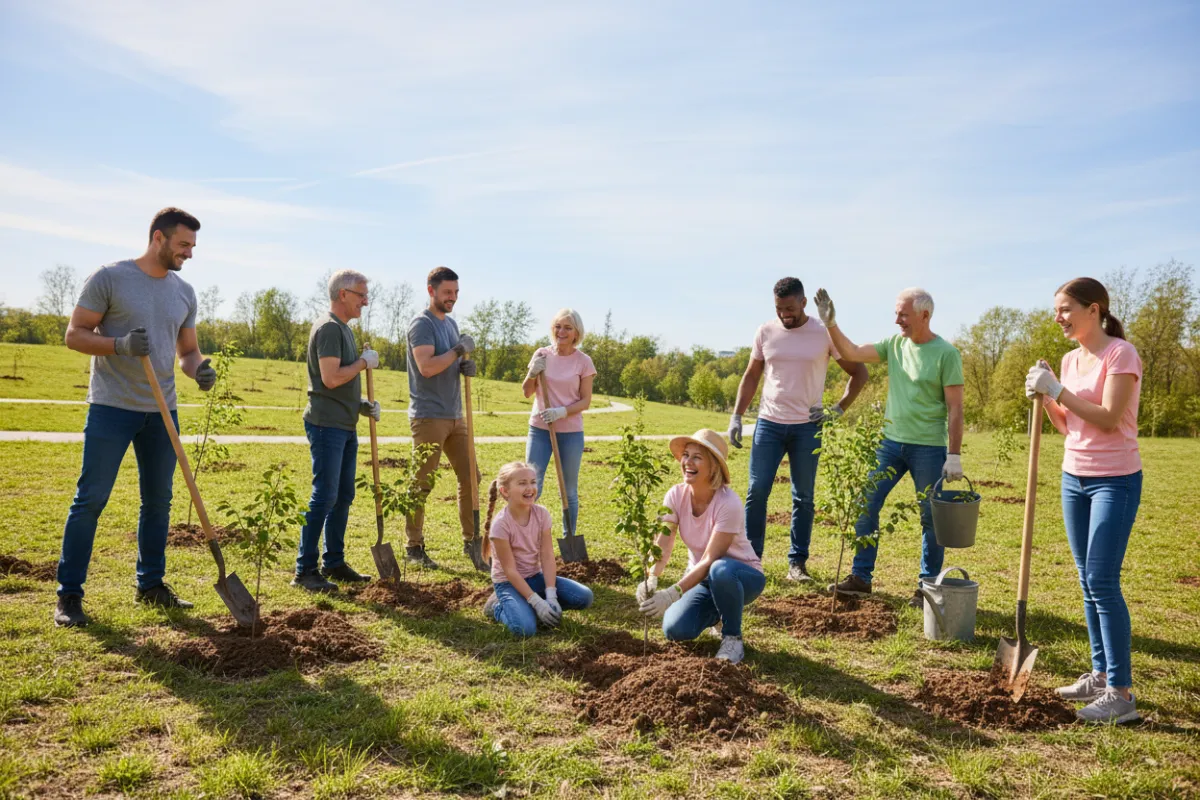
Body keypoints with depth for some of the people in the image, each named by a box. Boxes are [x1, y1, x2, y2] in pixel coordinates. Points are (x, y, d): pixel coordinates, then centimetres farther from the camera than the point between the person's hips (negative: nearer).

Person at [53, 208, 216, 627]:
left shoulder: (184, 293, 10)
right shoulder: (109, 278, -5)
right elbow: (75, 334, -5)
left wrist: (200, 369, -7)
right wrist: (120, 345, -22)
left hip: (162, 411, 6)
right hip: (112, 407, -5)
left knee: (158, 502, 10)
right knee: (90, 499, -2)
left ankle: (151, 585, 23)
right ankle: (69, 595, 7)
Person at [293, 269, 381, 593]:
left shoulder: (344, 328, 19)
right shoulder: (329, 327, -12)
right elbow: (330, 378, -22)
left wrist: (362, 405, 12)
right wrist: (365, 362, -10)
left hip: (345, 425, 10)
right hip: (327, 424, -10)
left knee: (343, 497, 13)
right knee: (324, 496, -8)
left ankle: (334, 563, 21)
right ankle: (305, 569, -1)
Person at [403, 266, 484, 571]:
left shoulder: (451, 323, 16)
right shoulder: (422, 324, -10)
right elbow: (426, 367, -23)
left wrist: (466, 366, 1)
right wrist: (459, 349, -16)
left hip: (455, 416, 8)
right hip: (429, 417, -8)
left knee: (469, 477, 7)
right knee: (422, 484, 0)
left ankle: (470, 541, 17)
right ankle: (414, 546, 12)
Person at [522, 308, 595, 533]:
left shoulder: (583, 361, -3)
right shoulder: (542, 355, 2)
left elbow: (585, 401, -4)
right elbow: (527, 392, 6)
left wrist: (562, 411, -20)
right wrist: (532, 373, -13)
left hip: (571, 432, -1)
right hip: (539, 429, 1)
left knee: (569, 492, 7)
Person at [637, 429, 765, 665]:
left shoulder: (728, 503, -28)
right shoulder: (676, 495, -13)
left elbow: (710, 560, -31)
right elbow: (663, 546, -21)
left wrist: (673, 593, -41)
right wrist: (651, 579, -41)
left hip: (742, 577, -4)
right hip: (702, 577, 4)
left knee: (720, 570, -40)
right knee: (674, 629, -21)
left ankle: (732, 637, -12)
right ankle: (716, 612, 14)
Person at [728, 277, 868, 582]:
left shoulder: (825, 333, -2)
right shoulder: (765, 332, 3)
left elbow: (859, 372, 5)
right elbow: (751, 377, 9)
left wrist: (839, 408, -4)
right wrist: (736, 416, 1)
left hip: (807, 427, -1)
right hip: (768, 423, 1)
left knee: (803, 497, 5)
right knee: (757, 491, -2)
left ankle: (798, 562, 14)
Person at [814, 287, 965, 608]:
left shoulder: (946, 353, -9)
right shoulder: (895, 344, 6)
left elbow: (955, 409, -10)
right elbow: (852, 353, 5)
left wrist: (954, 455, -12)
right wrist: (831, 324, -8)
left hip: (929, 448, -5)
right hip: (891, 442, 5)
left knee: (932, 519, 6)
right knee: (865, 506, 5)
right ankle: (861, 577, 16)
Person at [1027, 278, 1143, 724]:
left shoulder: (1120, 353, -13)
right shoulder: (1070, 360, 9)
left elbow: (1108, 419, -21)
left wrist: (1057, 389, -20)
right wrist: (1044, 397, -5)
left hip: (1115, 481, -8)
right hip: (1074, 477, 8)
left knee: (1102, 582, -9)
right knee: (1088, 582, 11)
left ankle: (1121, 692, -1)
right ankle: (1101, 674, 21)